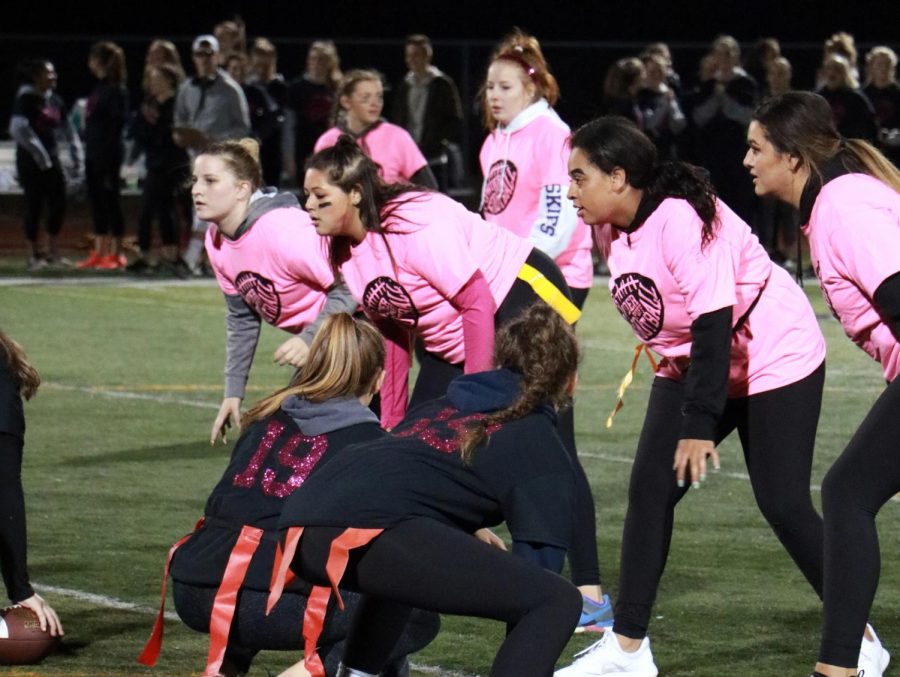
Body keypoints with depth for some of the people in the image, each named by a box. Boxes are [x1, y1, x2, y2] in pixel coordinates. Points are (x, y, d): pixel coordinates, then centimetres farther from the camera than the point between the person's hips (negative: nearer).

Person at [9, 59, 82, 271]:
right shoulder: (26, 100, -12)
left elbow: (67, 129, 17)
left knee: (59, 204, 4)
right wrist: (38, 153, -21)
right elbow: (18, 129, -23)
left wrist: (76, 156, 9)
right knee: (35, 206, -2)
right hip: (30, 161, -7)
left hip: (51, 160, 7)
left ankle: (52, 253, 15)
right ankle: (35, 255, 7)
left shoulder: (55, 100, 10)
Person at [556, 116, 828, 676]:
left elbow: (713, 325, -30)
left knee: (783, 504, -9)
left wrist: (700, 426, -30)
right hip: (694, 361, 8)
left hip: (775, 354, -8)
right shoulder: (613, 228, -4)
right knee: (650, 489, -3)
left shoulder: (684, 220, -29)